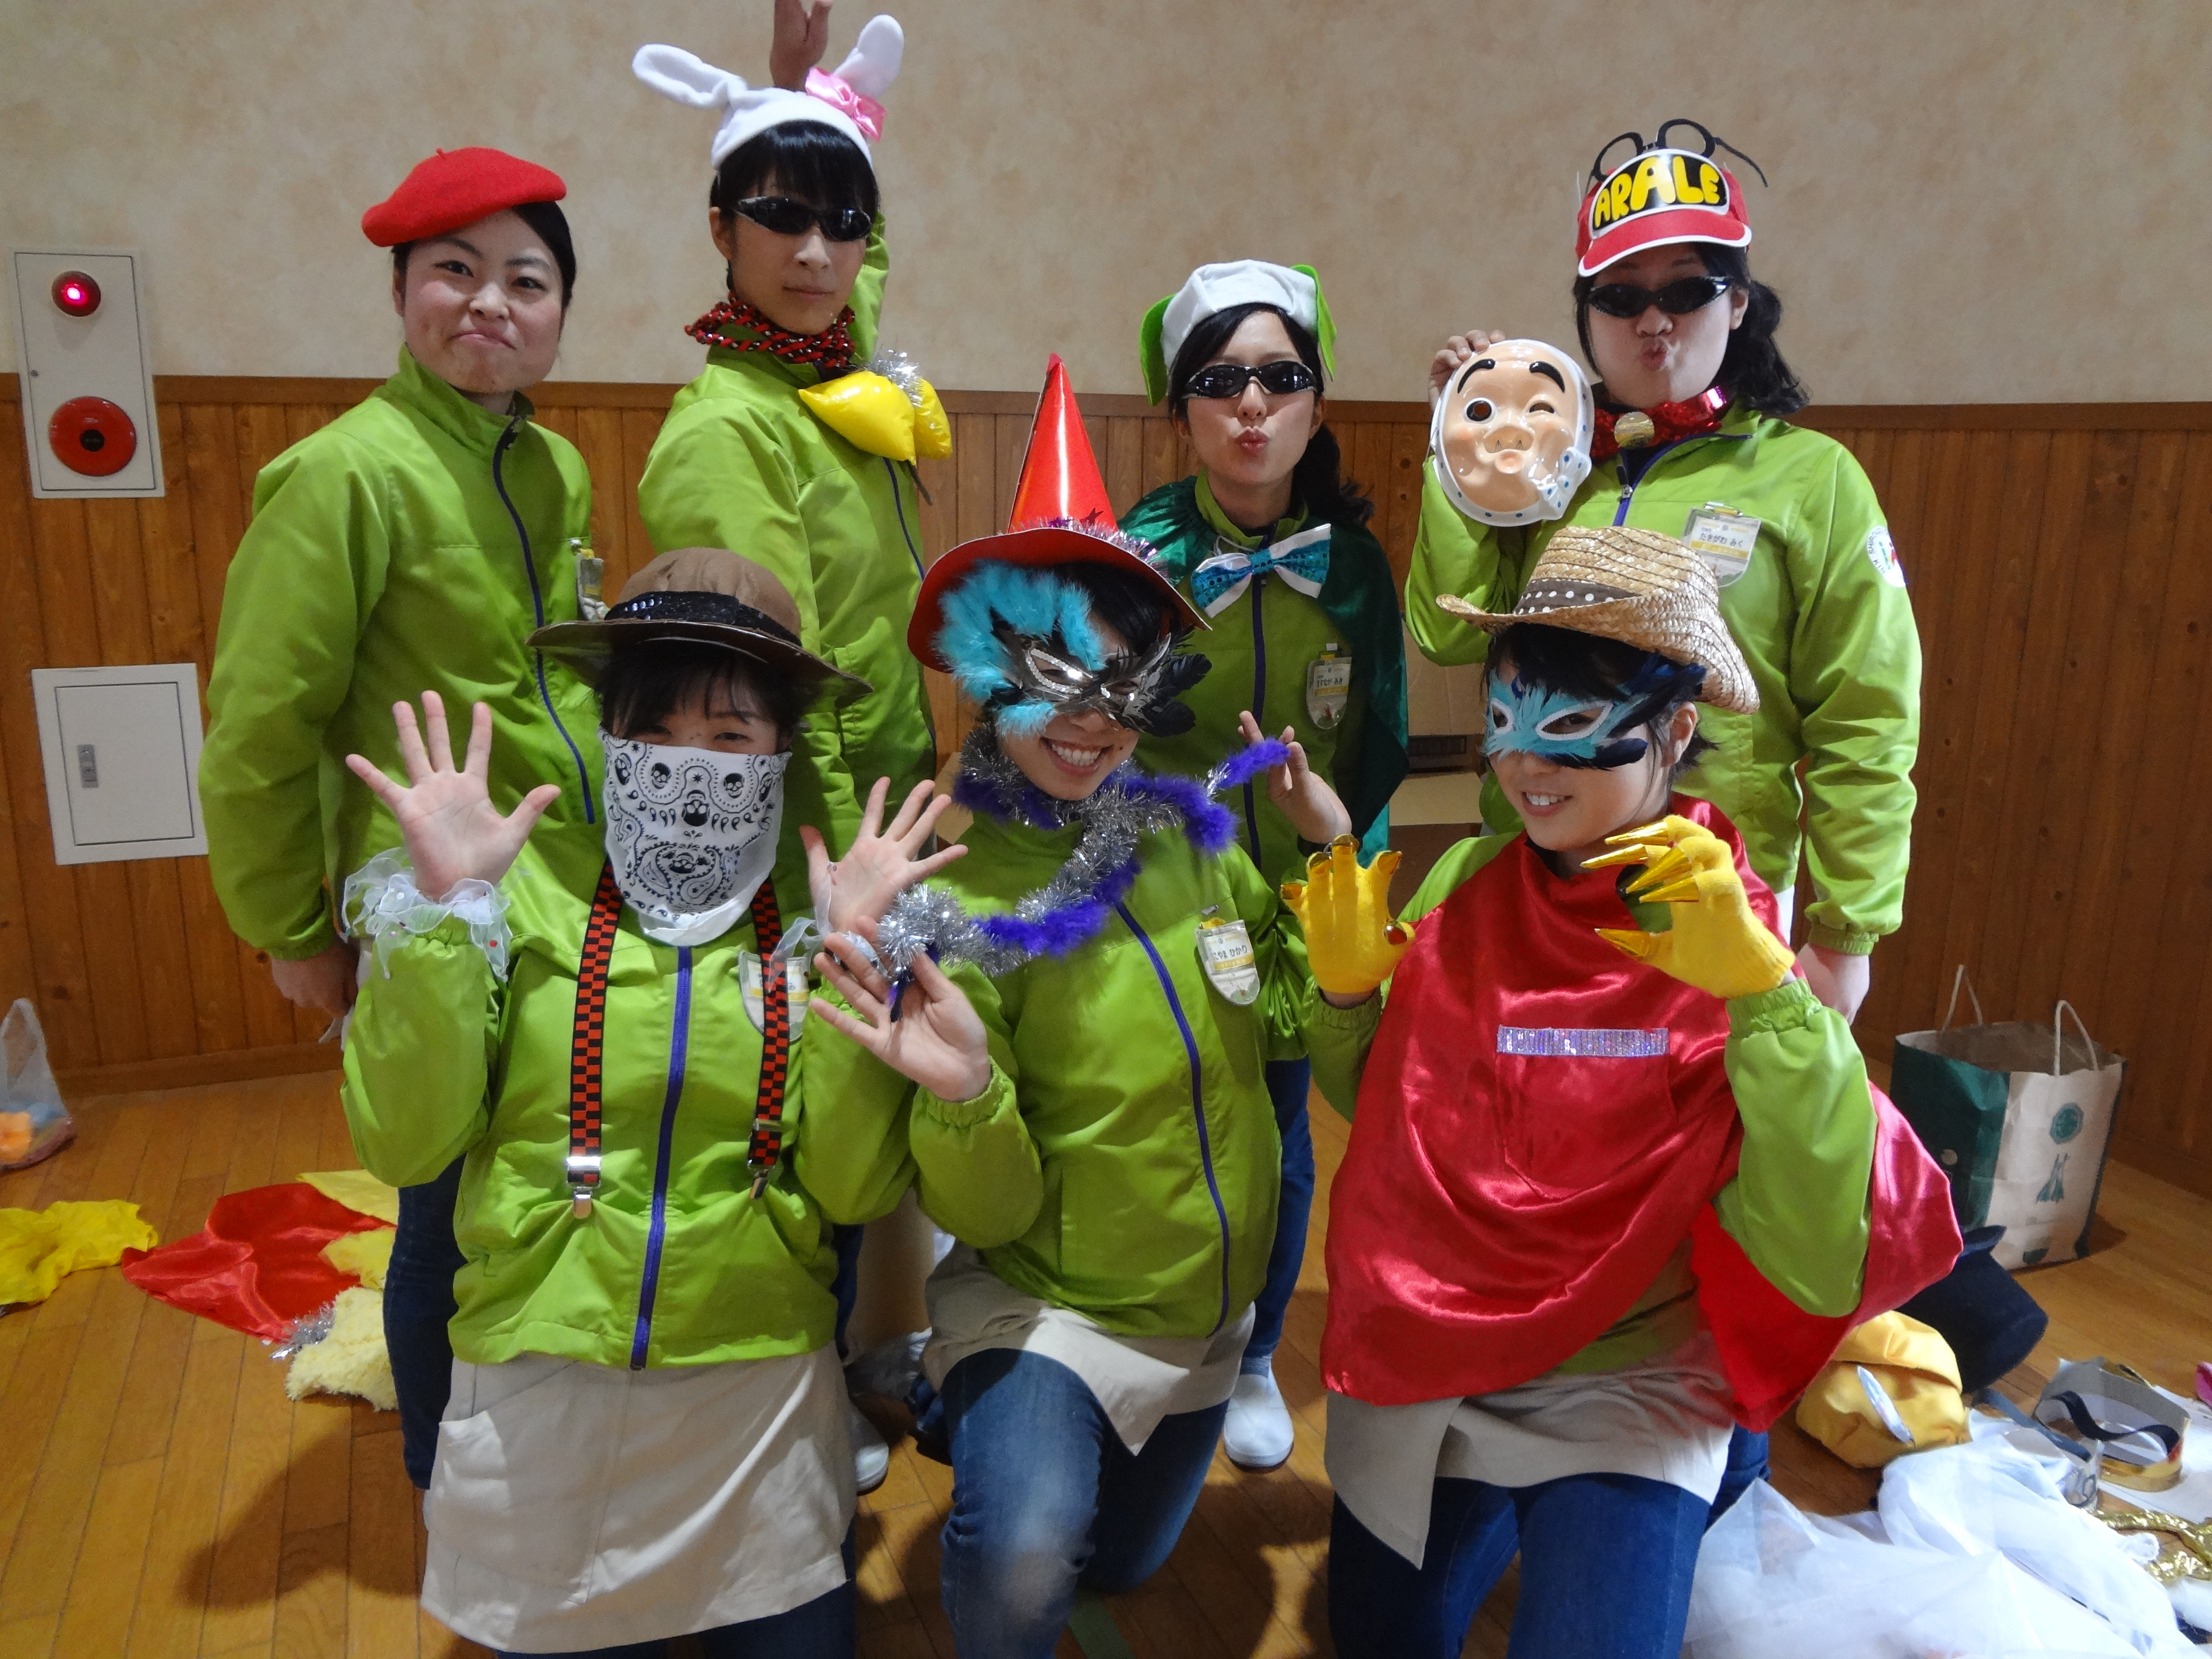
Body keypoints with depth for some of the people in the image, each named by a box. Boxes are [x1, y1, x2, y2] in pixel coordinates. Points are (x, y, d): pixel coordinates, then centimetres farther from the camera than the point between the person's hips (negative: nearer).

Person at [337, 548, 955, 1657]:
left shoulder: (819, 920, -4)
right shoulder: (527, 896, -6)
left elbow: (859, 1190, -10)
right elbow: (404, 1147, -10)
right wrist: (442, 909, -19)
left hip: (763, 1389, 1)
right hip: (534, 1393, 0)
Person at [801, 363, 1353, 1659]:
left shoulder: (1195, 836, -9)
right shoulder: (954, 908, -20)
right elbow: (989, 1218, -17)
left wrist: (1338, 859, -12)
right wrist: (962, 1097, -37)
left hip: (1210, 1305, 5)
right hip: (1044, 1305, -4)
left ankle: (993, 1435, 51)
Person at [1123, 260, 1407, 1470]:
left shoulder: (1354, 564, -2)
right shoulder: (1136, 551, -10)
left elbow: (1380, 747, 5)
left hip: (1304, 911, 2)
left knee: (1275, 1134, 14)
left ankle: (1254, 1362, 39)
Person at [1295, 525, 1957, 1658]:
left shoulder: (1733, 941, -15)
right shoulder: (1469, 886, -5)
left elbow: (1824, 1265, -25)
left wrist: (1761, 991, -34)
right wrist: (1347, 992, -11)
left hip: (1621, 1390, -3)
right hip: (1416, 1365, 4)